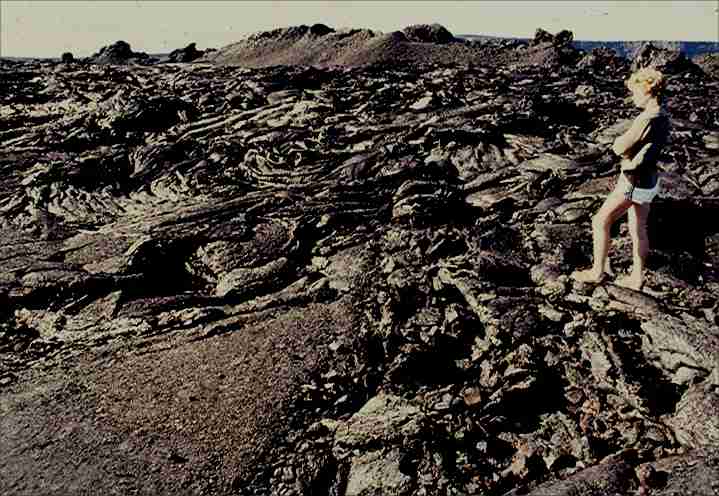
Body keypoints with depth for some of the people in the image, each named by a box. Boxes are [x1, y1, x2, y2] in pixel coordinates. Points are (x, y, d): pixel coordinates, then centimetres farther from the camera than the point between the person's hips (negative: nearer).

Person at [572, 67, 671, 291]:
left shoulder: (647, 120, -26)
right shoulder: (662, 116, 3)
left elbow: (619, 148, -20)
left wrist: (621, 139, 0)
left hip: (635, 183, -9)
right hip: (649, 180, 9)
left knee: (600, 222, 4)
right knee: (638, 230, 17)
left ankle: (597, 271, 16)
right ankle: (636, 278, 28)